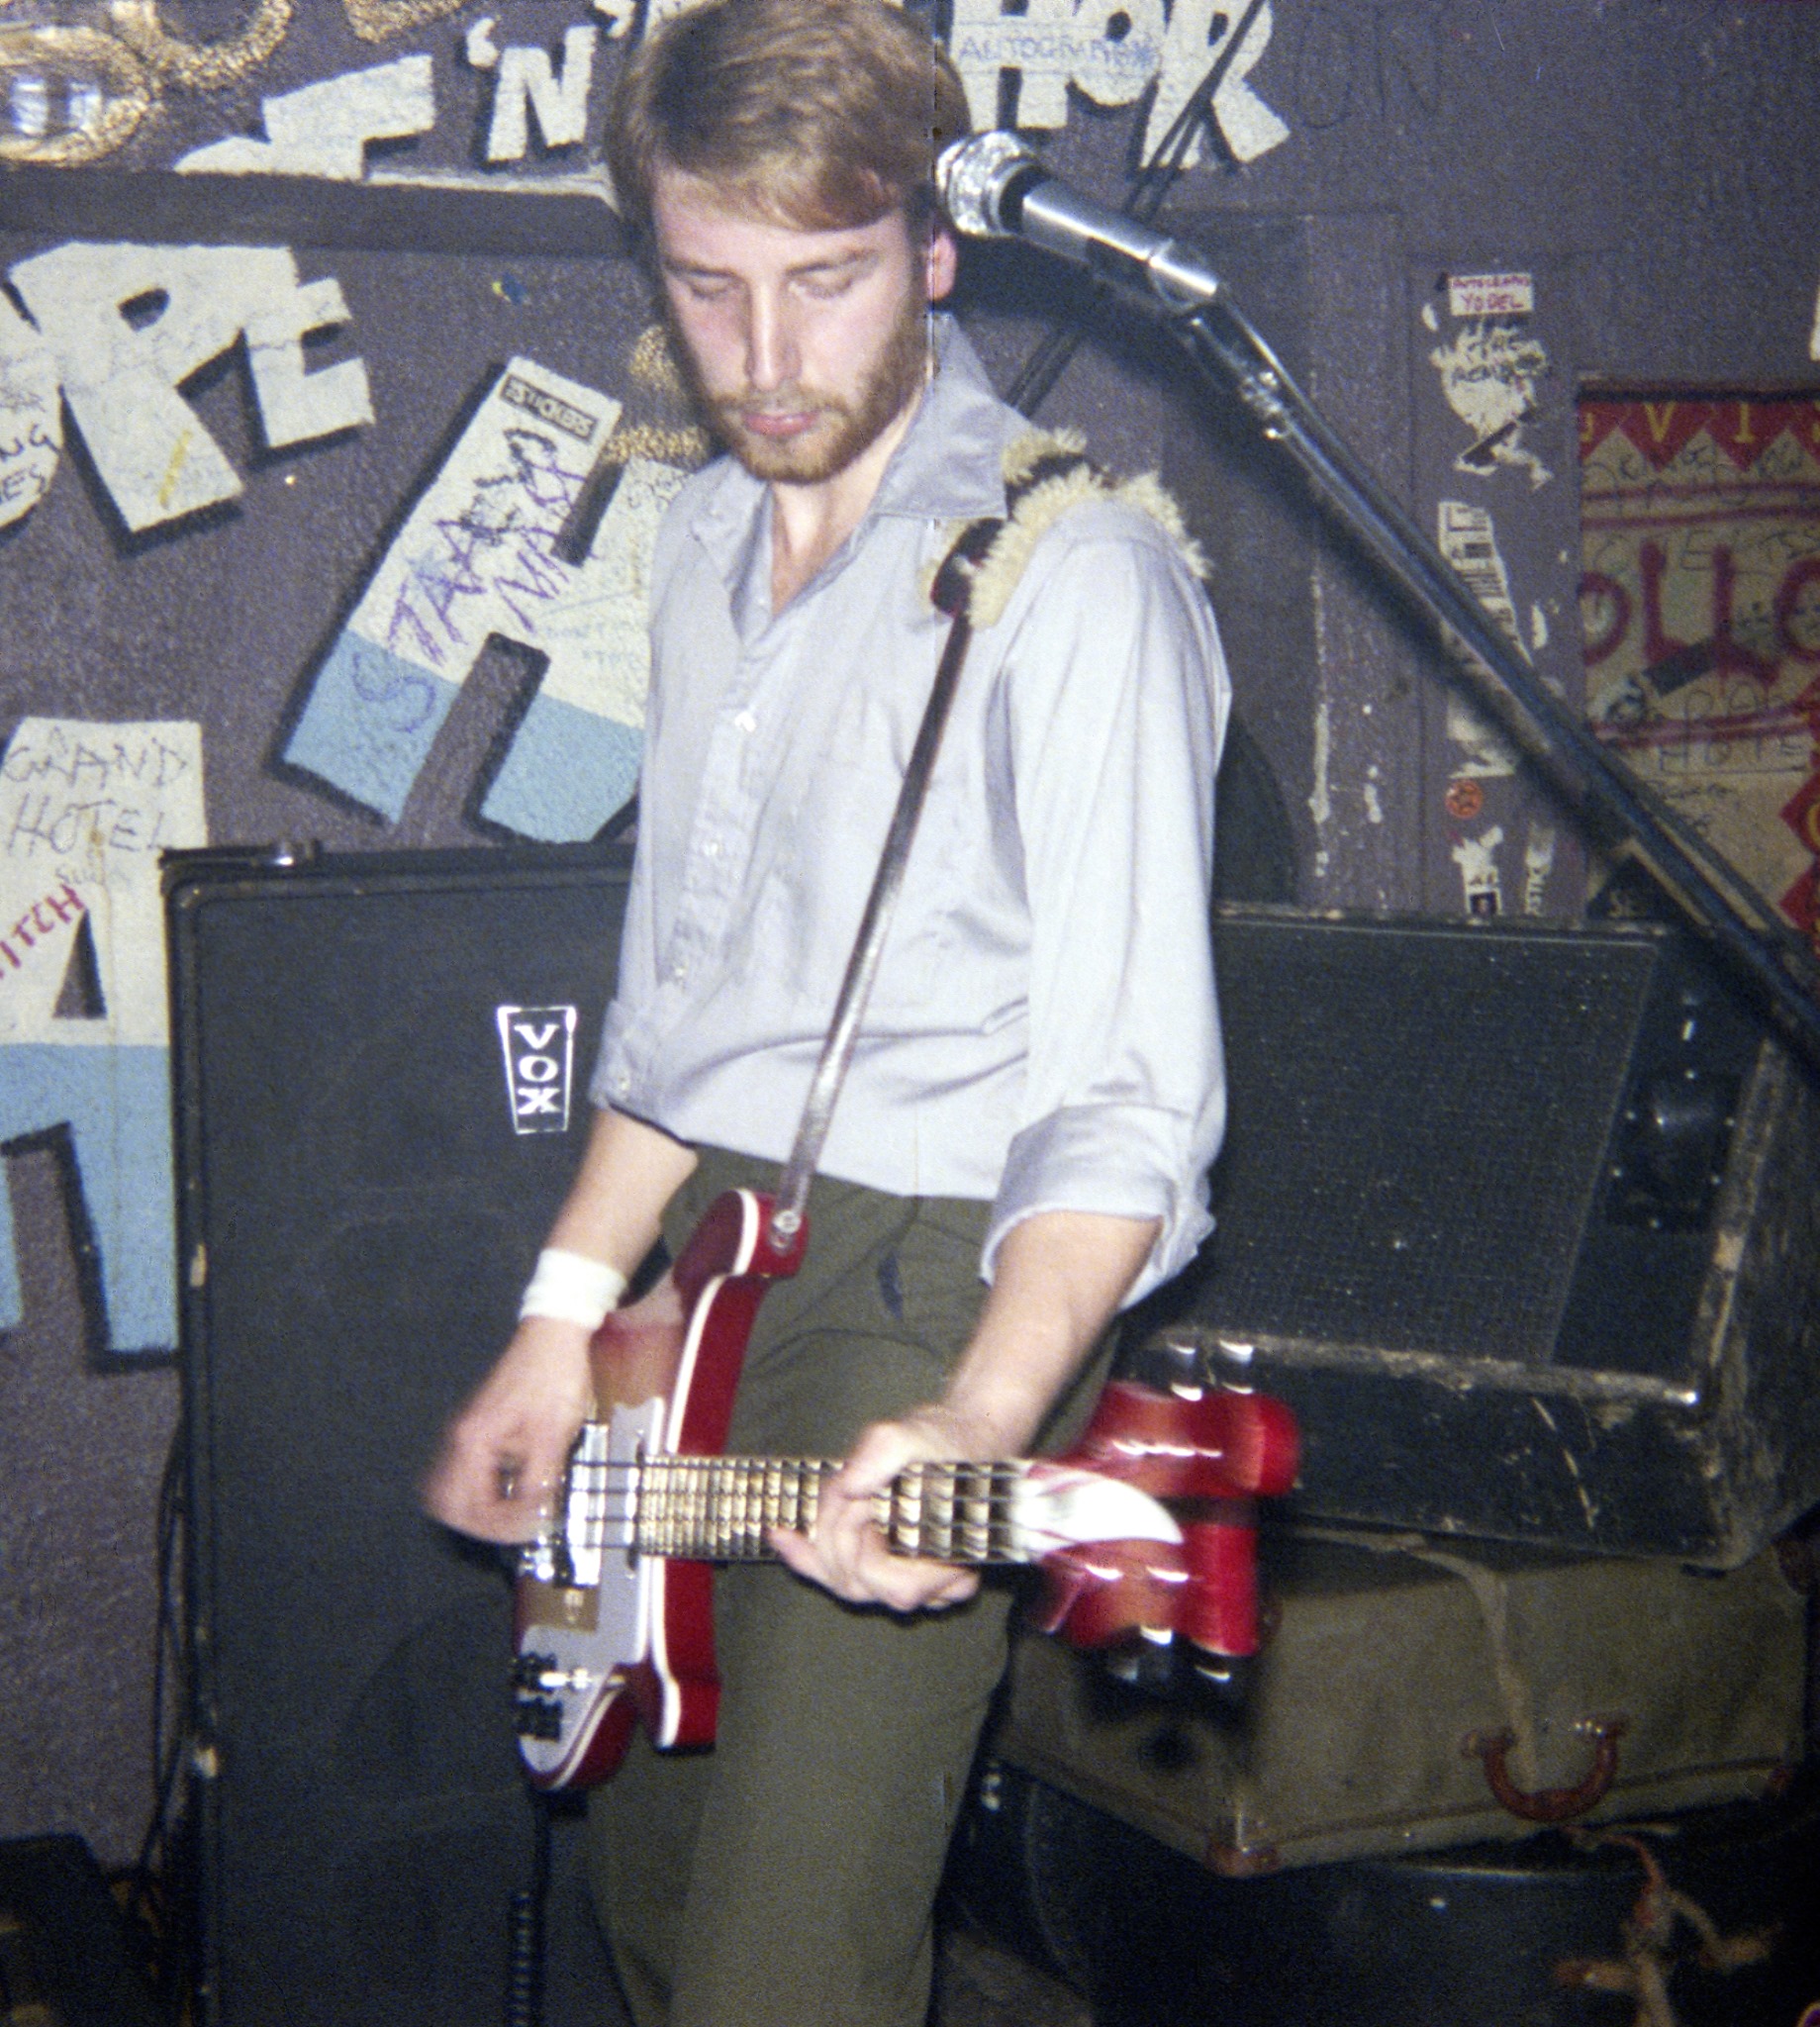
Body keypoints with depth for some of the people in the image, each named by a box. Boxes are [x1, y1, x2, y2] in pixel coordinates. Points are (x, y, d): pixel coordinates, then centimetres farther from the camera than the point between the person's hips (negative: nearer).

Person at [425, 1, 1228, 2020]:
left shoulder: (1077, 580, -17)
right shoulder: (709, 539, 9)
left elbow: (1126, 1100, -21)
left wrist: (984, 1419, -36)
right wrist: (567, 1313, 14)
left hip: (927, 1282, -8)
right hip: (703, 1265, 8)